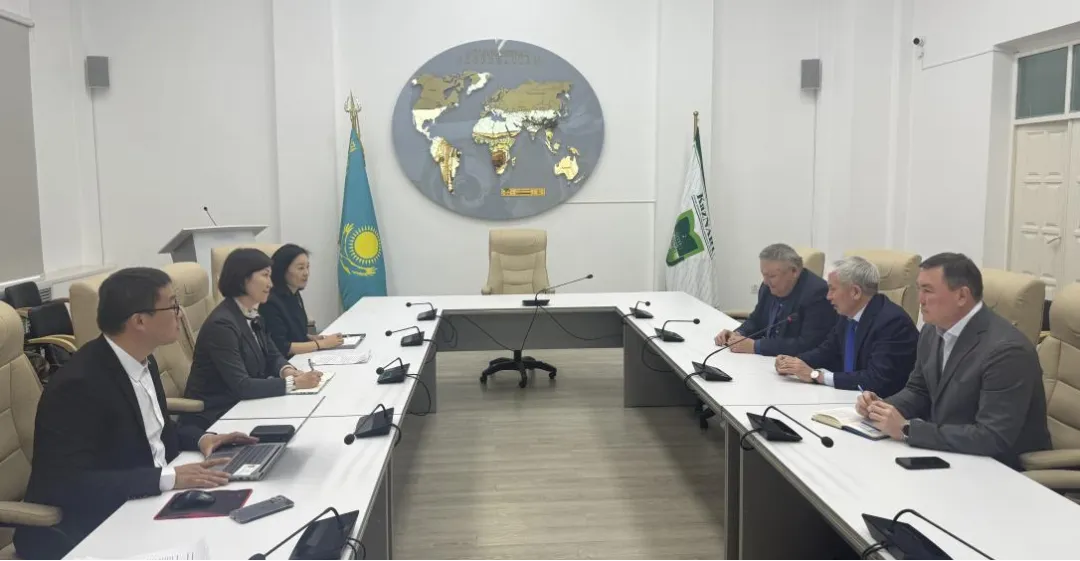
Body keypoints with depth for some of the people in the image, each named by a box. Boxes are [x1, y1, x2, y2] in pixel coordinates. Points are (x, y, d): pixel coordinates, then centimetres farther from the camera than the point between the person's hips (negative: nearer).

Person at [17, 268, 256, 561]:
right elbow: (71, 485, -29)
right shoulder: (79, 384, -24)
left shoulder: (142, 361, 1)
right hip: (85, 532, -8)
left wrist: (201, 438, -3)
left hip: (144, 502, 8)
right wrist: (169, 478, -31)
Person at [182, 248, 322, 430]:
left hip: (239, 406, 8)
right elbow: (241, 386, -26)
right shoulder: (222, 324, -22)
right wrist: (293, 383, -26)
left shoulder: (252, 314, 5)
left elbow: (272, 355, 12)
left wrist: (287, 370, -10)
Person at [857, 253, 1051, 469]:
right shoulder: (933, 331, -1)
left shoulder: (1006, 350, -25)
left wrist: (907, 429, -28)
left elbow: (993, 438, -29)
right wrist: (882, 406, -8)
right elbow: (919, 391, 13)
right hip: (948, 455, 7)